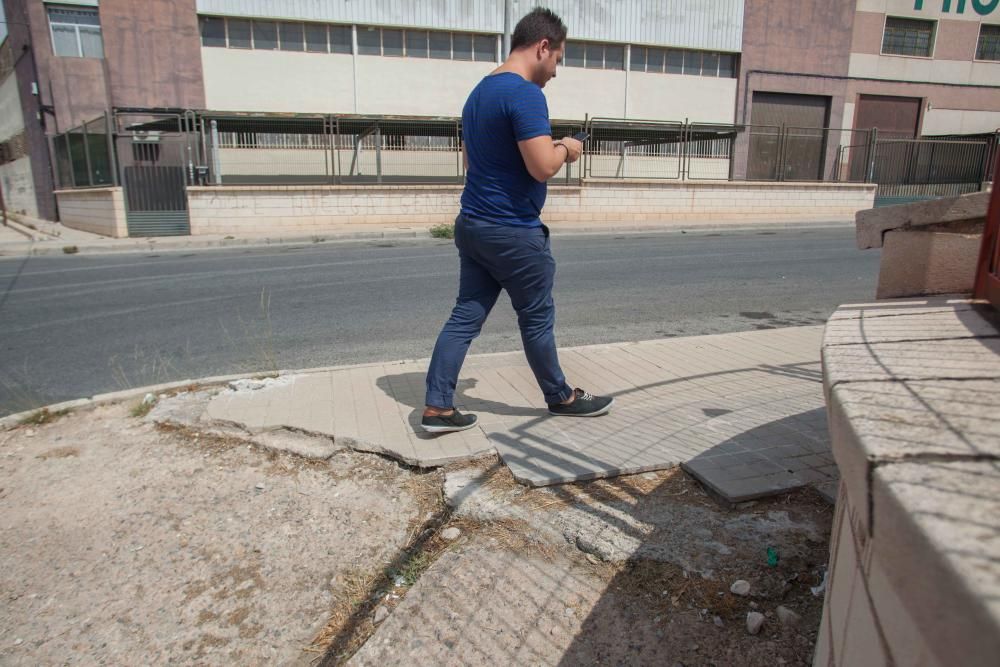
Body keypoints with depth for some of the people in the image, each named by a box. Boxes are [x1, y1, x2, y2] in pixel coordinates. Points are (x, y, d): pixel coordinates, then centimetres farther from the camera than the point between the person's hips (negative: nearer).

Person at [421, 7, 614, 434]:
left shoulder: (480, 92, 14)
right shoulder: (525, 94, -17)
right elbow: (543, 167, -24)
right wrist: (565, 149, -3)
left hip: (472, 224, 9)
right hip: (512, 231, -9)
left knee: (465, 316, 9)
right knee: (537, 318, 8)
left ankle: (437, 408, 10)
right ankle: (561, 398, 27)